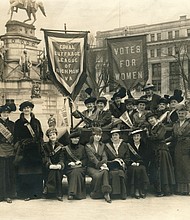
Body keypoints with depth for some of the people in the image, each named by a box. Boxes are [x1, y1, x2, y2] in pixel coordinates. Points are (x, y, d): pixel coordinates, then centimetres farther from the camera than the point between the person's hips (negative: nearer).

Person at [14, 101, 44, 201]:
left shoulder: (36, 122, 12)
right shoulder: (18, 123, 4)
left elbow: (41, 135, 13)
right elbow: (16, 137, 1)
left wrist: (40, 147, 3)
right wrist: (17, 148, -9)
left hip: (35, 149, 3)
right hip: (24, 150, -3)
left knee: (36, 171, 3)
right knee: (25, 171, -3)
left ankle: (36, 192, 11)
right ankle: (25, 193, 3)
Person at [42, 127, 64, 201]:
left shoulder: (60, 146, 10)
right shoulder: (45, 146, 7)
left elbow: (61, 158, 1)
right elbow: (45, 158, -5)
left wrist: (59, 165, -22)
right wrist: (50, 165, -25)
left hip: (58, 166, 1)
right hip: (49, 167, -1)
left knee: (58, 171, -32)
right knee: (53, 170, -33)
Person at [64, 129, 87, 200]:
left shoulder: (82, 148, 17)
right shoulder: (66, 148, 13)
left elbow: (85, 159, 12)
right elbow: (65, 160, 9)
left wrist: (80, 162, -9)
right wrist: (70, 163, -11)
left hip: (80, 167, 1)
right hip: (70, 168, -1)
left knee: (77, 172, -34)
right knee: (74, 172, -35)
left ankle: (71, 193, -40)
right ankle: (71, 193, -42)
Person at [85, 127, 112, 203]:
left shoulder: (102, 145, 18)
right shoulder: (88, 146, 4)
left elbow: (104, 156, 6)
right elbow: (92, 157, -10)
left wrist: (104, 164, -17)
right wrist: (100, 165, -24)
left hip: (101, 166, 3)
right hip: (91, 167, -3)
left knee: (105, 172, -33)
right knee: (97, 175, -35)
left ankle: (106, 193, -40)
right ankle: (95, 193, -17)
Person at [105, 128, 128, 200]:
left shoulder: (124, 145, 16)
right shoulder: (107, 146, 12)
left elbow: (127, 158, 13)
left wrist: (123, 162, -7)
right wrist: (114, 161, -9)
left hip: (121, 165, 1)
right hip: (111, 166, -1)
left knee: (121, 172, -32)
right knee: (113, 173, -34)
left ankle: (123, 193, -25)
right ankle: (114, 193, -27)